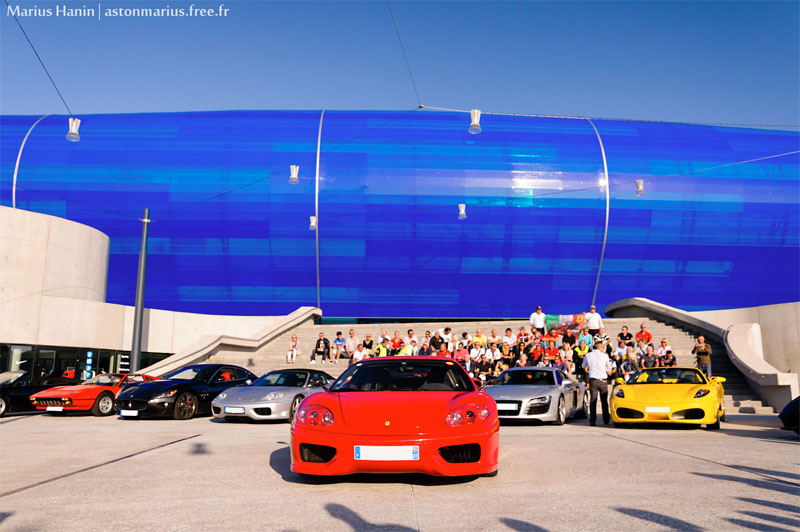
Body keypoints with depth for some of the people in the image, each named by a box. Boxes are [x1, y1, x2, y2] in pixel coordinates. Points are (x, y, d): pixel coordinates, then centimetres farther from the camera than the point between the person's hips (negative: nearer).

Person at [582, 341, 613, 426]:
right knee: (604, 401, 12)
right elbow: (609, 367, 13)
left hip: (593, 380, 0)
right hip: (603, 380, 0)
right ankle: (606, 420, 21)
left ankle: (592, 421, -7)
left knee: (593, 401, 0)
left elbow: (584, 366, 18)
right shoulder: (604, 355, 1)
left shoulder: (588, 355, 4)